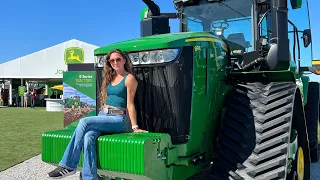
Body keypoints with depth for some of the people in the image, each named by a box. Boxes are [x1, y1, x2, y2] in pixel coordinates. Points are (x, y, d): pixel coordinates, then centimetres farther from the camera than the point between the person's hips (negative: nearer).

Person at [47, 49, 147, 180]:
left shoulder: (129, 78, -2)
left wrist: (135, 127, -7)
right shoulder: (110, 77, 19)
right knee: (88, 137, -25)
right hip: (102, 116, 6)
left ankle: (68, 166, -18)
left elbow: (130, 104, -5)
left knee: (84, 122, -26)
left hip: (117, 119, -6)